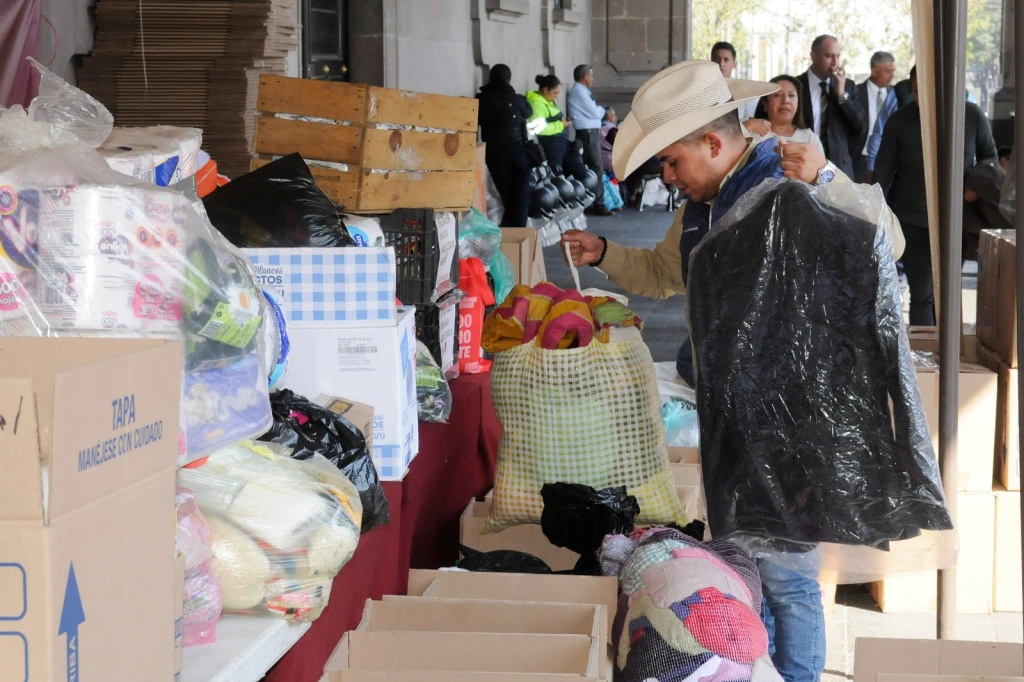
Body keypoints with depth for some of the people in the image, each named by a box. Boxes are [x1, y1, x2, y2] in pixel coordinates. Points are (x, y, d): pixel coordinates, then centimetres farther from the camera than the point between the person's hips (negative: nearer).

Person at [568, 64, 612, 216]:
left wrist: (598, 110, 1)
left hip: (590, 133, 10)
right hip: (588, 133, -10)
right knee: (596, 169, -10)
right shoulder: (579, 92, -14)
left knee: (589, 168, 11)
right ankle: (598, 204, -11)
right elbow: (595, 113, -16)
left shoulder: (582, 91, 18)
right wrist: (601, 109, 4)